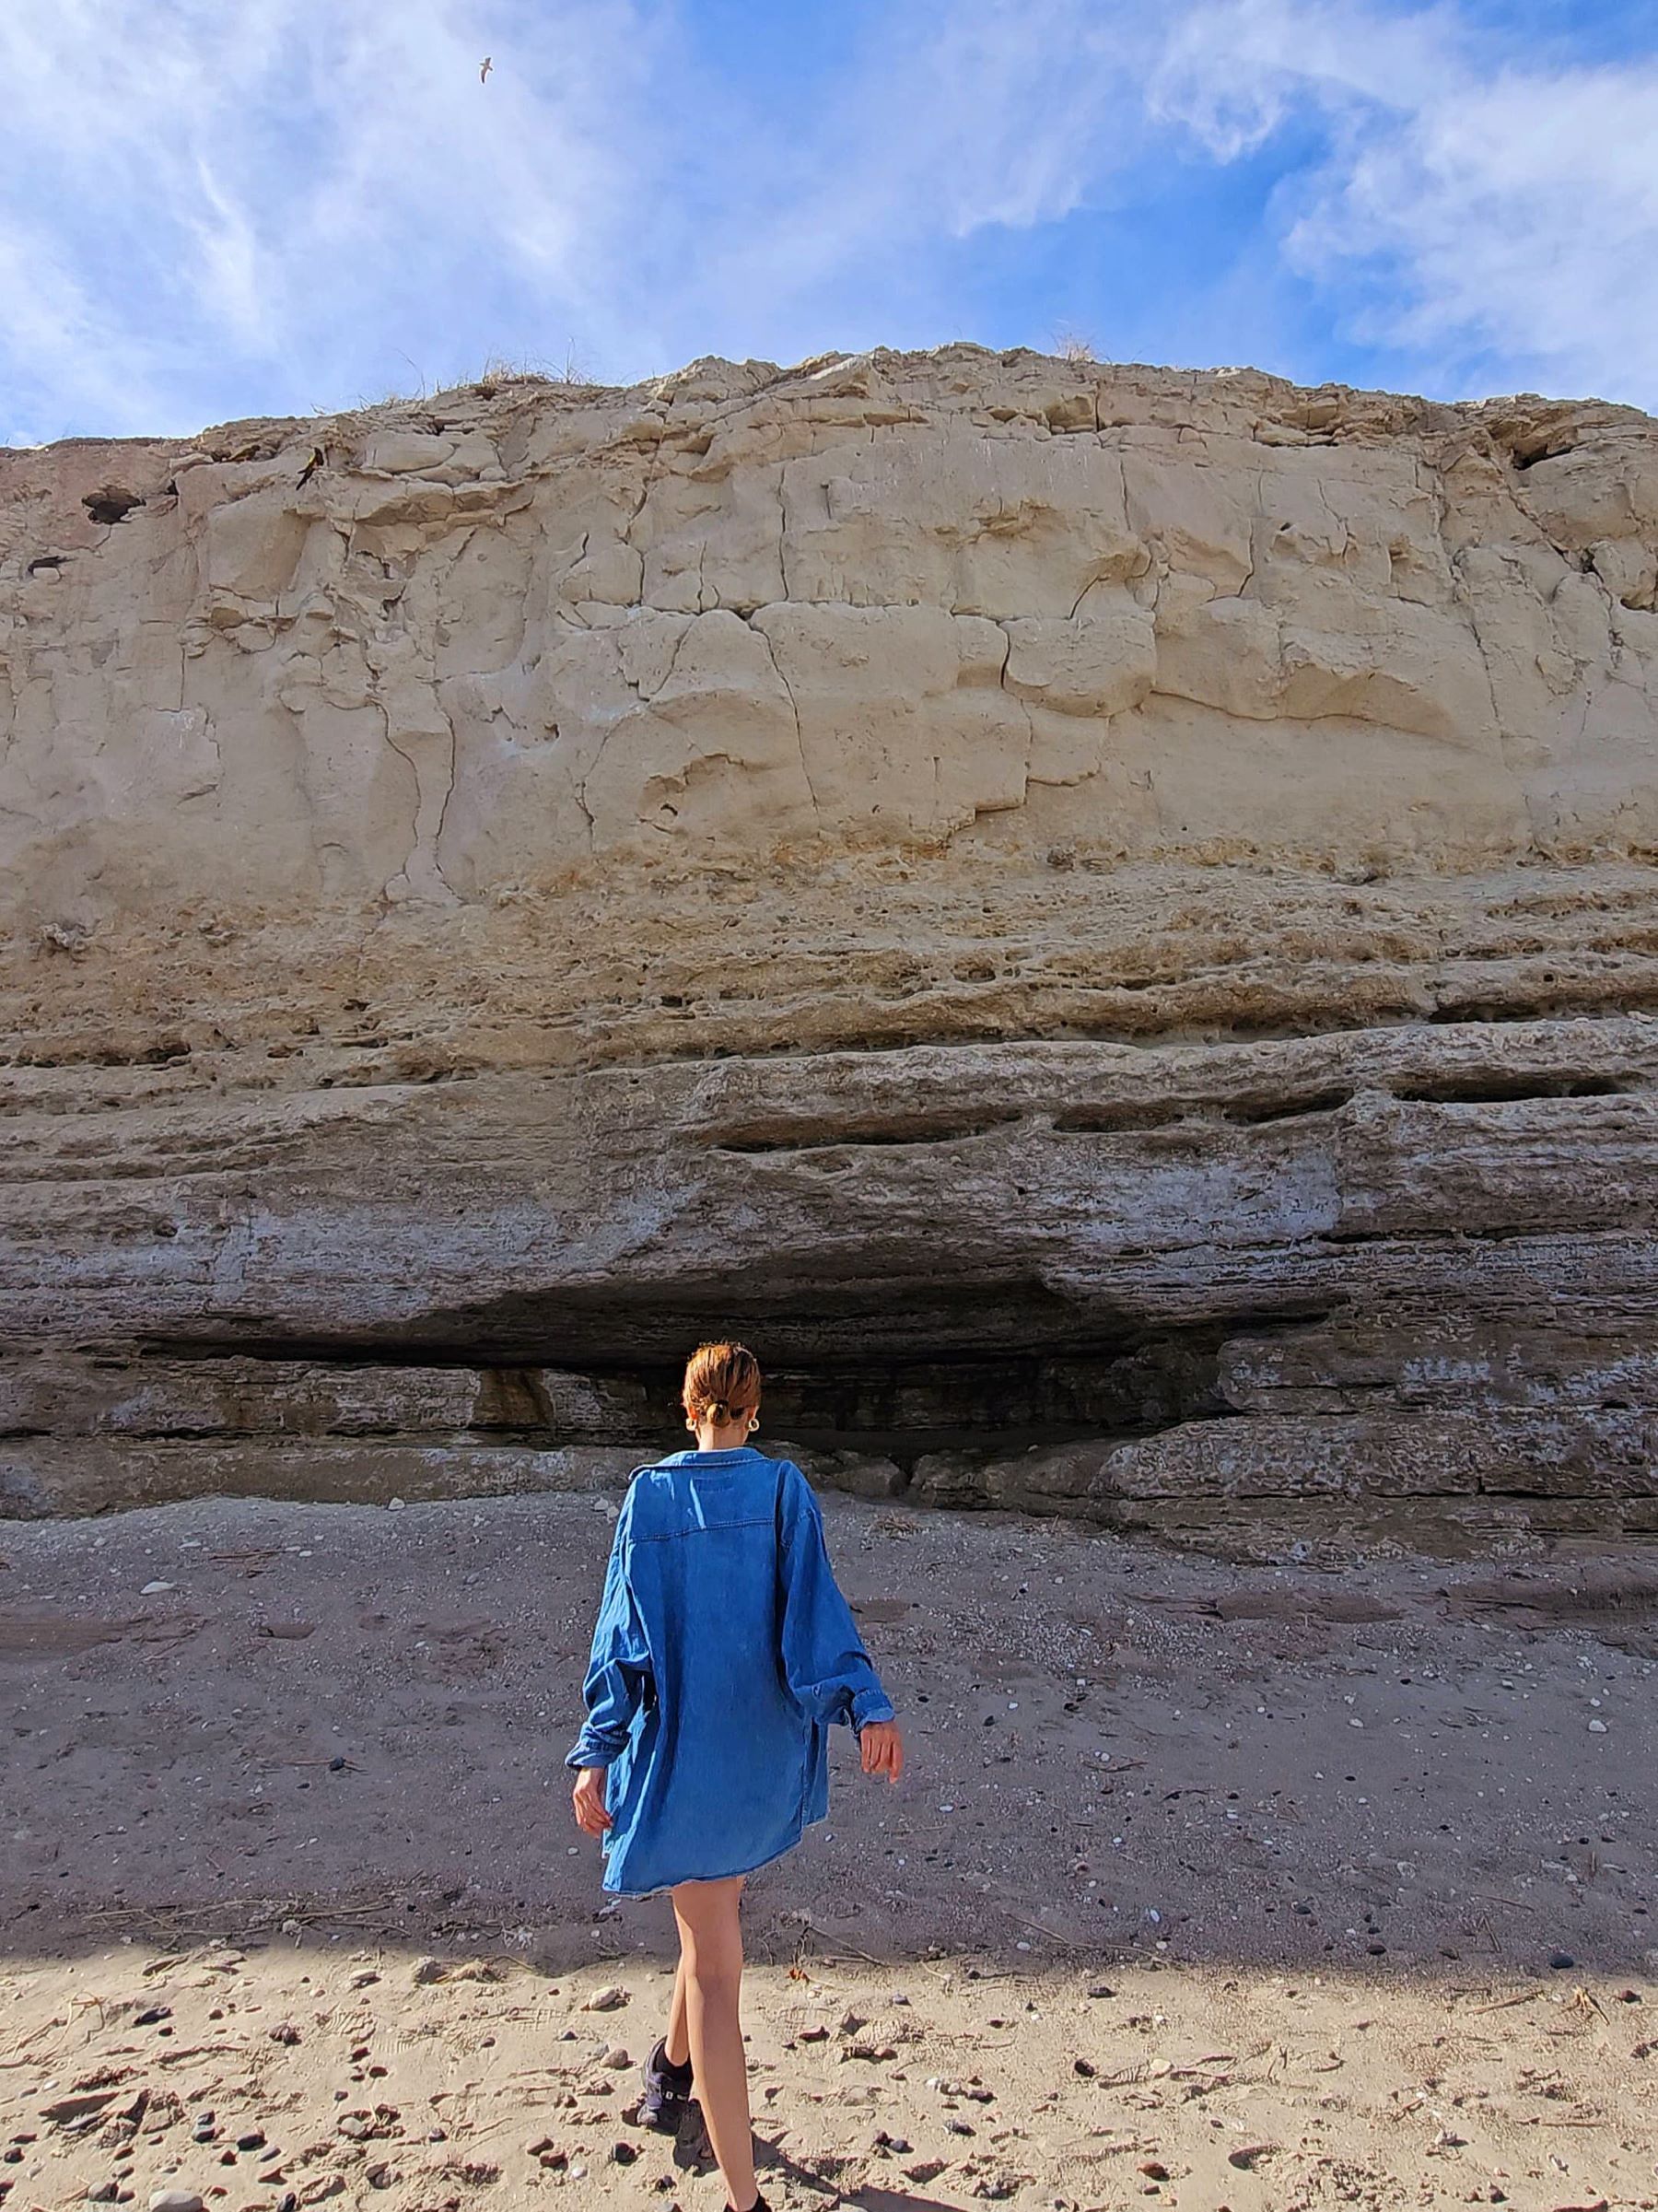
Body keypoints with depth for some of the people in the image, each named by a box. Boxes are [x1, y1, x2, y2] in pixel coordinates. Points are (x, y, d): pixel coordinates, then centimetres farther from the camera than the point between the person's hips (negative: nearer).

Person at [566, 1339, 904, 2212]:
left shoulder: (648, 1495, -6)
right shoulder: (782, 1488, -8)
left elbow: (621, 1628, -8)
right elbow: (813, 1605, -16)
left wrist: (596, 1751, -6)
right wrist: (868, 1705, -17)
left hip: (679, 1742, -1)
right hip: (768, 1747, 2)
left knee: (713, 1962, 7)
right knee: (715, 1910, 28)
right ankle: (674, 2069, 50)